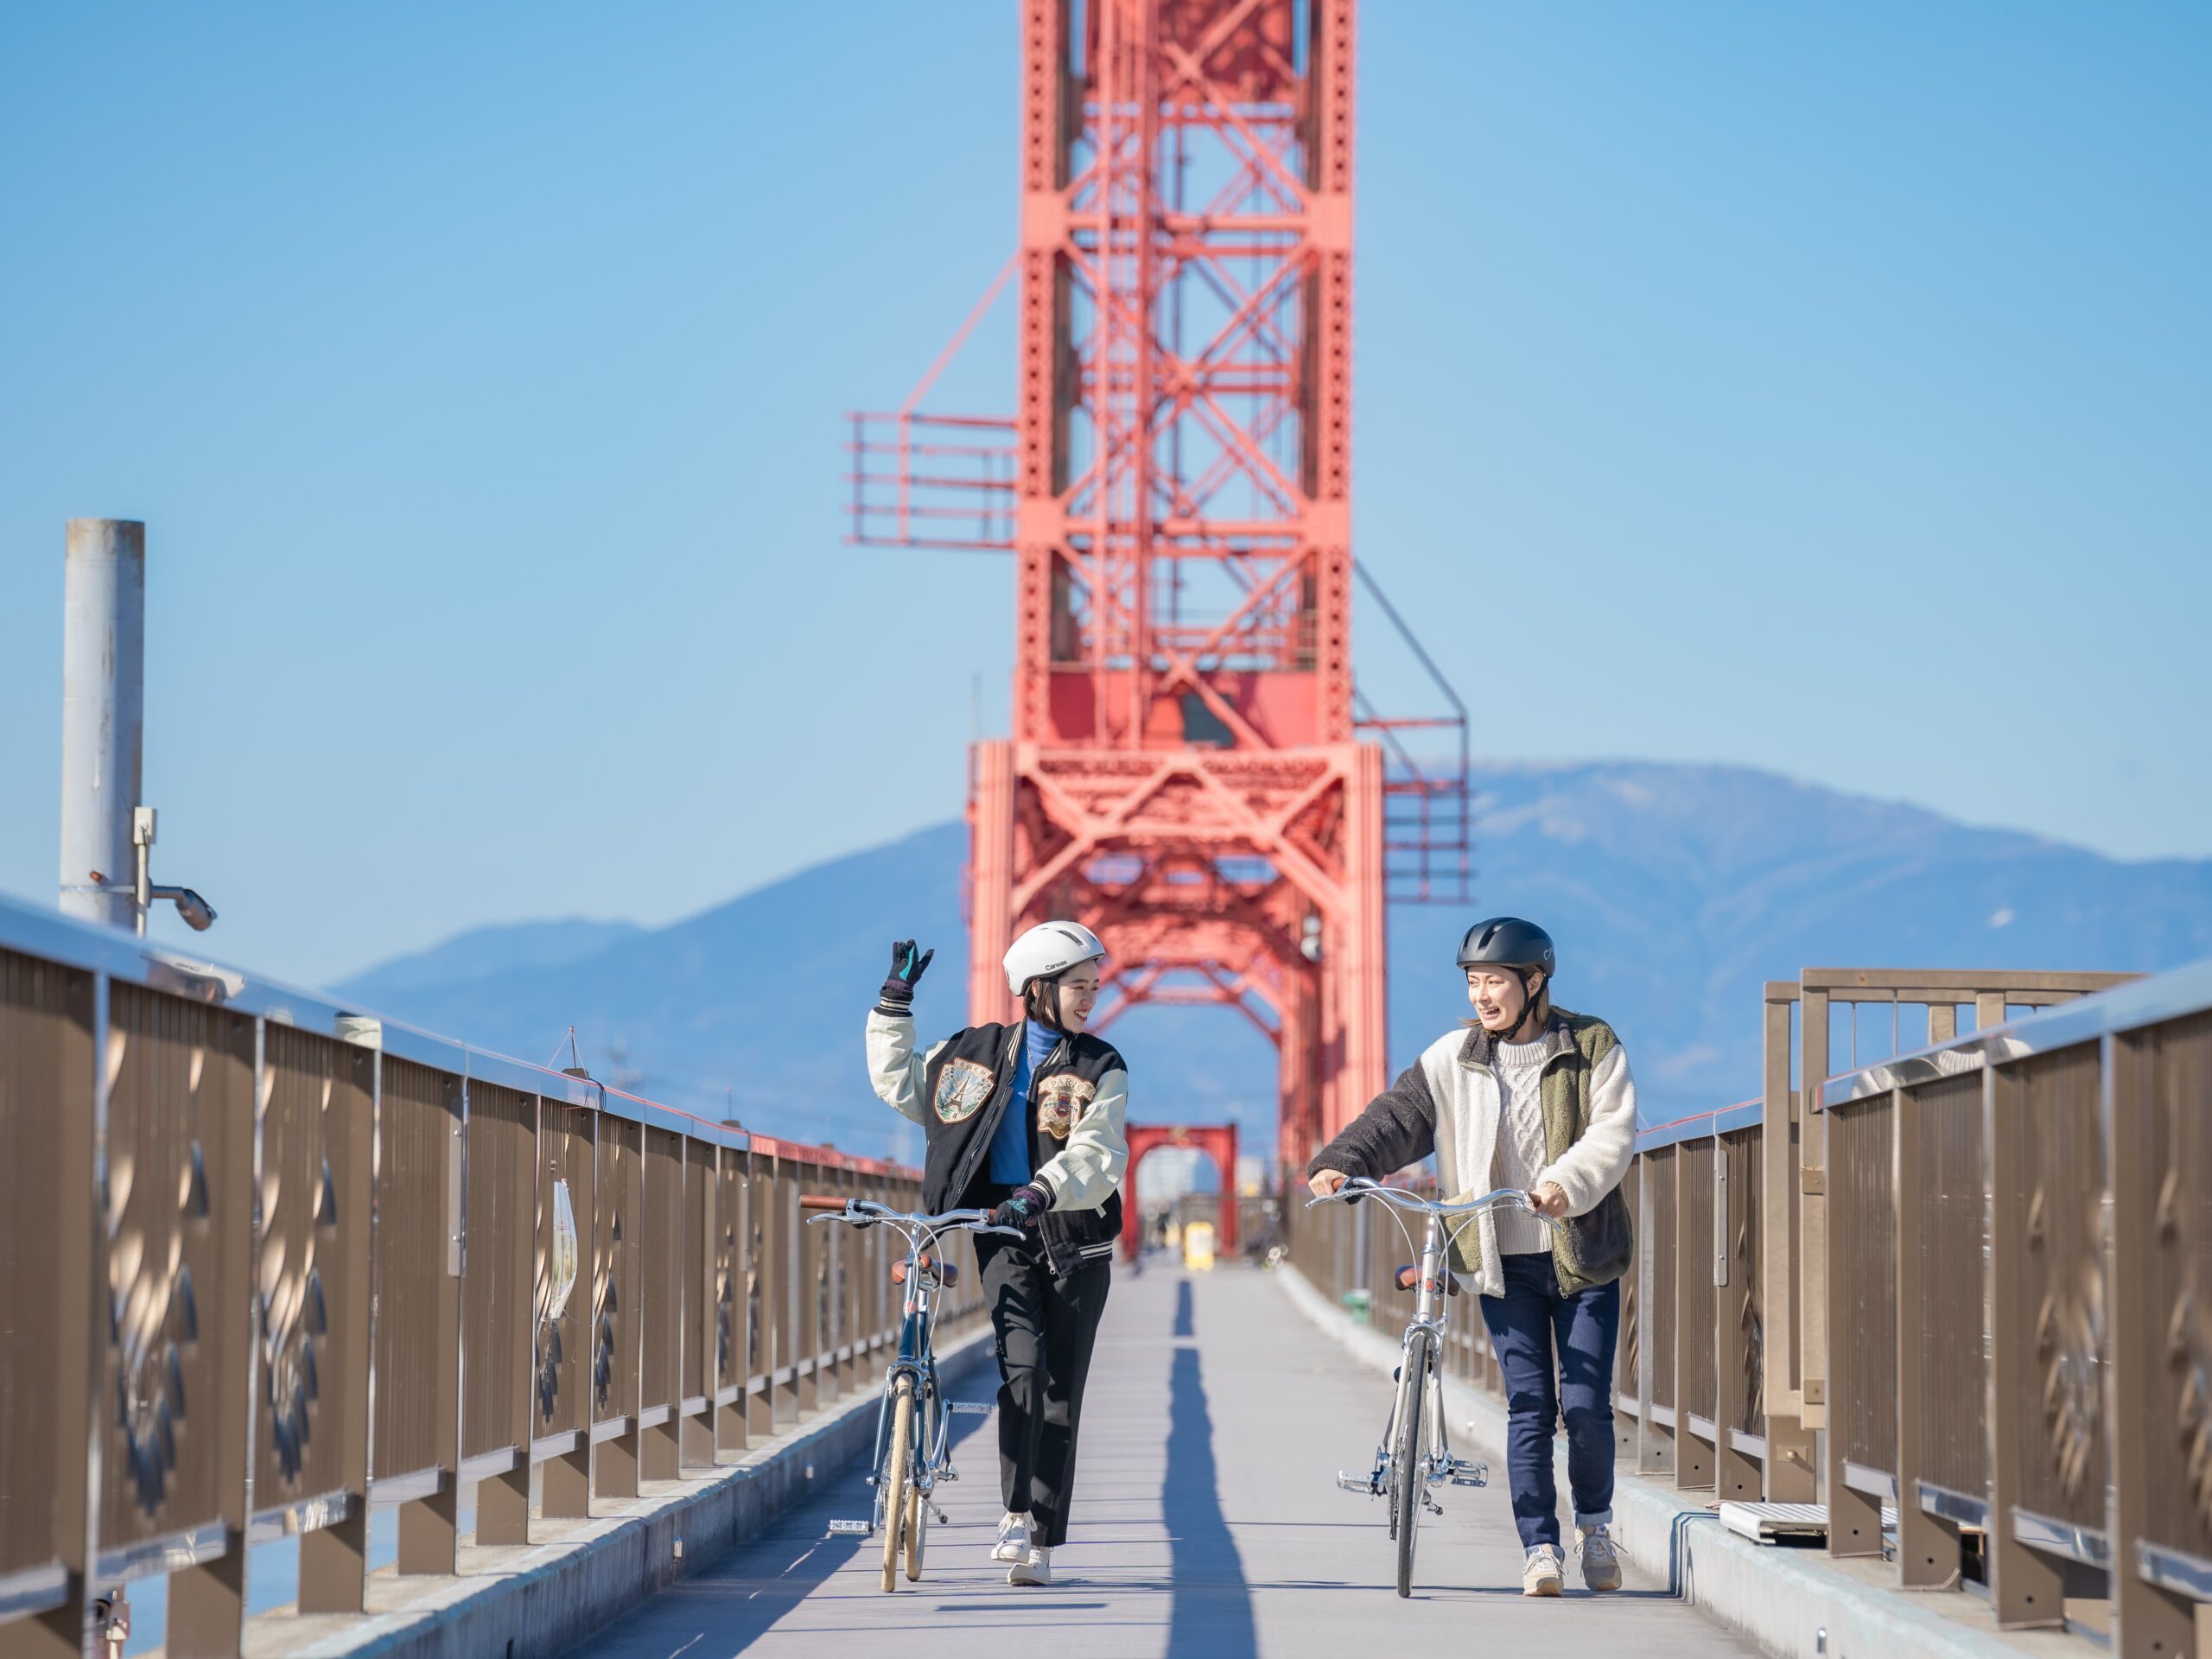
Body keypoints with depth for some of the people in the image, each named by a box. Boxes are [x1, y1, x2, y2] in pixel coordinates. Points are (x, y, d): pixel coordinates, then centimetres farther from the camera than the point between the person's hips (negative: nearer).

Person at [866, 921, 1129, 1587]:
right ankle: (1017, 1513, -13)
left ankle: (1041, 1544, 6)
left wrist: (1041, 1194, -29)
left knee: (1061, 1390, 0)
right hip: (1003, 1234, 0)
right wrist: (895, 1003, 17)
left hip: (1074, 1242, 0)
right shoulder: (975, 1053, 9)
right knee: (1023, 1363, -21)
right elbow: (899, 1083, 21)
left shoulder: (1100, 1069, 2)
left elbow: (1096, 1156, -12)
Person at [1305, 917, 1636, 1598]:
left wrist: (1569, 1183, -27)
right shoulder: (1453, 1060, 5)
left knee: (1586, 1404, -3)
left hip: (1583, 1258, -1)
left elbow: (1614, 1131, -10)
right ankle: (1538, 1548, 5)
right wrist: (1339, 1163, -17)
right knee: (1528, 1407, -3)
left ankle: (1595, 1523, 21)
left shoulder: (1592, 1048, -1)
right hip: (1503, 1261, 1)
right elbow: (1397, 1116, -1)